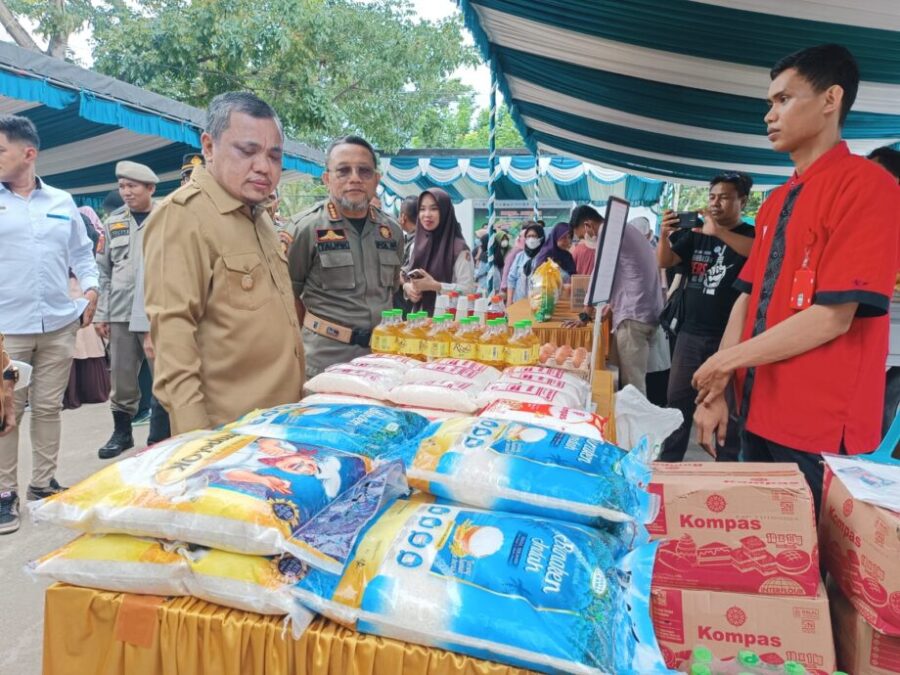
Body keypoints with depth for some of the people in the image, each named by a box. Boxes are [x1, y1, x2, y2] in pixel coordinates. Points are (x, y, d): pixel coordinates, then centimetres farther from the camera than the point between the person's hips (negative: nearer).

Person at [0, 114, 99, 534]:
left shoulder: (62, 202, 12)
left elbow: (80, 252, 18)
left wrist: (91, 289, 3)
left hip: (59, 325, 2)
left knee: (48, 407, 9)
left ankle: (43, 483, 22)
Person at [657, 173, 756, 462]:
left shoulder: (751, 234, -1)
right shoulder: (695, 235, 11)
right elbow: (664, 261, 2)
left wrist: (718, 232, -37)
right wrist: (665, 235, -19)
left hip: (729, 336, -4)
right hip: (691, 332, 4)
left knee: (728, 406, 4)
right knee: (678, 398, 8)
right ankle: (669, 461, 19)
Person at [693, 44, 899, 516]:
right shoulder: (775, 203, 13)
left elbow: (832, 317, -19)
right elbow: (748, 298, 10)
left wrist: (724, 362, -10)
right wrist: (717, 391, 1)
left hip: (820, 428, -7)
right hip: (760, 414, 7)